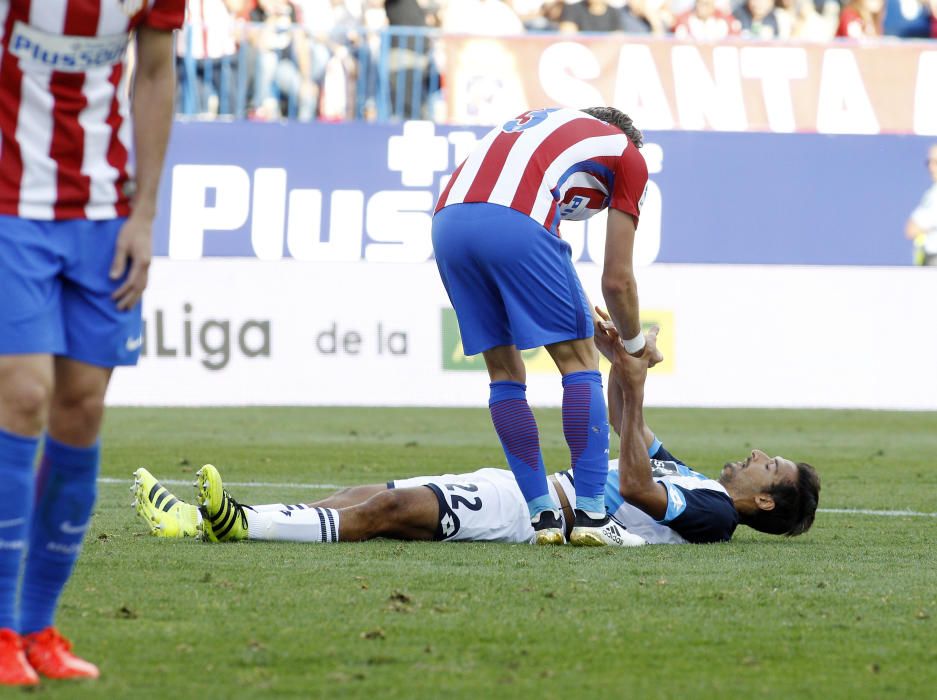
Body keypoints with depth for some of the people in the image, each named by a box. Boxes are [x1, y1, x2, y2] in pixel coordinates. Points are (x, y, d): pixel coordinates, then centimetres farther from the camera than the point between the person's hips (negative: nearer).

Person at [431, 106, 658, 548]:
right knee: (579, 364, 9)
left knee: (505, 373, 17)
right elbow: (616, 280, 19)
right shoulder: (627, 154, 22)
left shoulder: (540, 121, 38)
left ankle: (542, 515, 15)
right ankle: (590, 514, 4)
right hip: (517, 225, -5)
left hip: (448, 219, 5)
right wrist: (636, 346, 37)